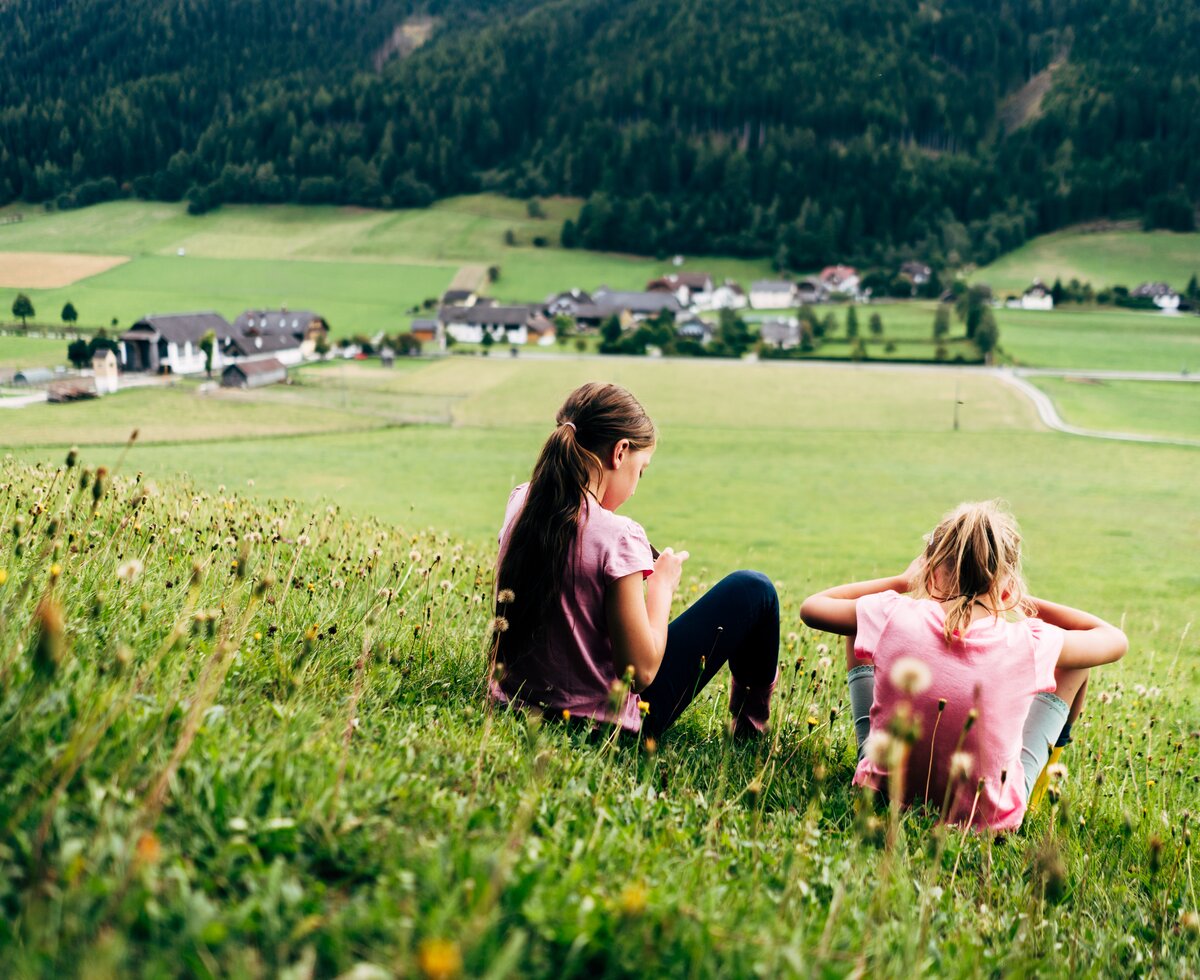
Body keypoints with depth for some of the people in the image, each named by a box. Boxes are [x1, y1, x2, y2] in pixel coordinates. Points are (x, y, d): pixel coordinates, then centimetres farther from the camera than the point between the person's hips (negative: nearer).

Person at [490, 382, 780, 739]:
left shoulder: (520, 503, -4)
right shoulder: (618, 536, -25)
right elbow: (641, 673, -22)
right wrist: (662, 585, -9)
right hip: (600, 719, -7)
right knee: (753, 589, 4)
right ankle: (751, 723, 30)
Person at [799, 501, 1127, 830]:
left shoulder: (893, 617, -19)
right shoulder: (1029, 643, -20)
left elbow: (811, 606, 3)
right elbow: (1115, 640, 2)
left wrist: (902, 581, 9)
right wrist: (1027, 602, 6)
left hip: (884, 793, 1)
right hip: (988, 817, -1)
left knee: (859, 629, 17)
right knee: (1074, 665, 13)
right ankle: (1053, 753, 46)